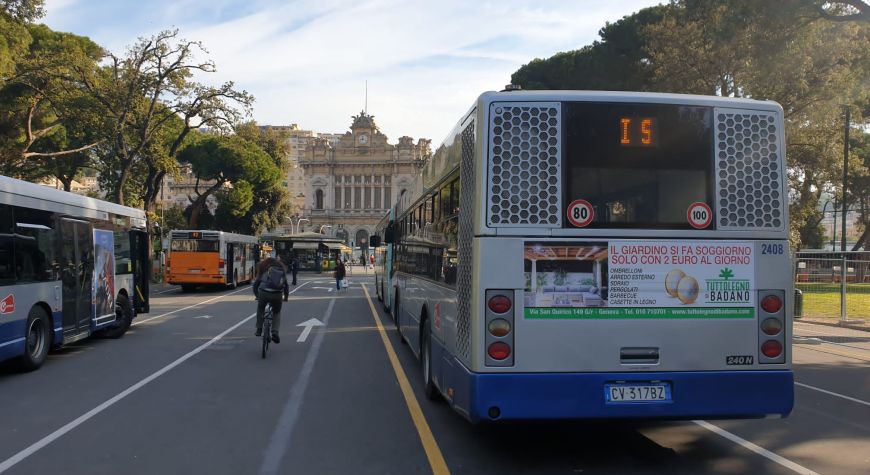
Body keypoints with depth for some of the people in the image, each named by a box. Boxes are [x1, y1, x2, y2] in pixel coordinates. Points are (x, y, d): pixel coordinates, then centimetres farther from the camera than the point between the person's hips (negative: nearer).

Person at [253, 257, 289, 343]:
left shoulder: (264, 271, 17)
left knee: (260, 309, 30)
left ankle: (259, 330, 30)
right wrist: (286, 297, 47)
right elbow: (286, 286, 30)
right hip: (276, 295, 1)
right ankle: (275, 332, 4)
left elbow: (256, 284, 21)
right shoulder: (282, 272, 21)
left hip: (263, 293, -1)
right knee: (277, 312, 24)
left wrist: (256, 295, 38)